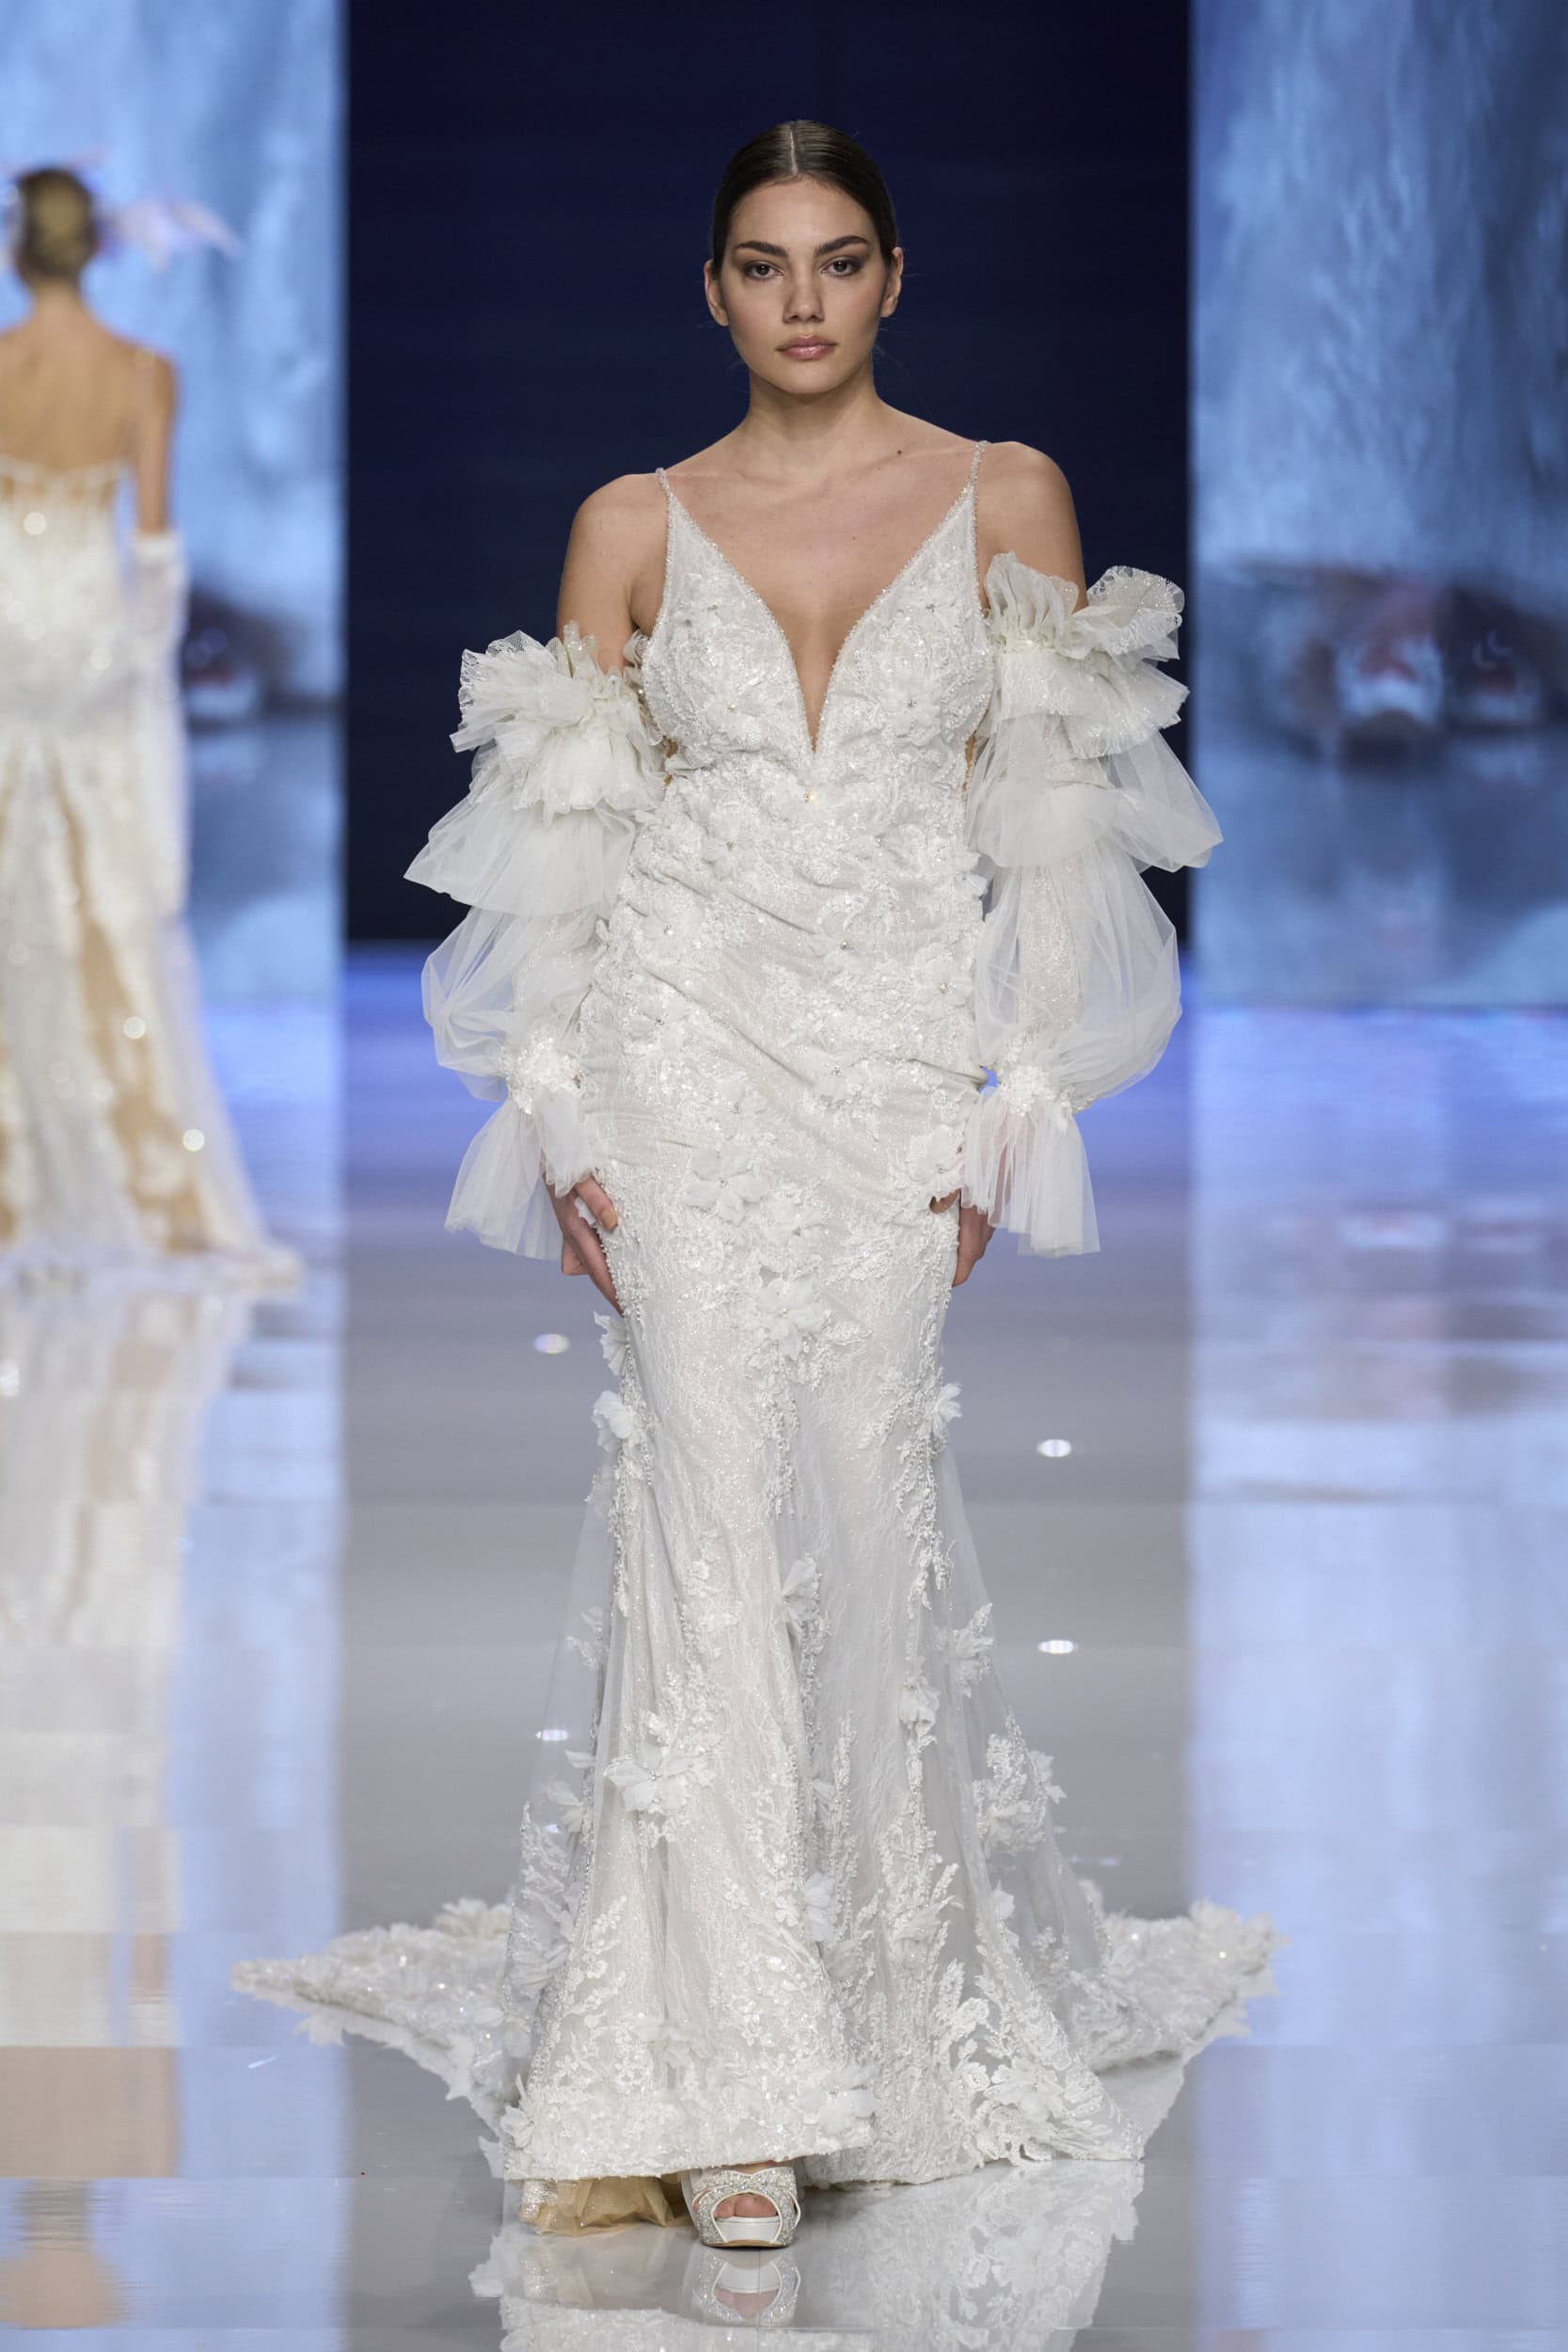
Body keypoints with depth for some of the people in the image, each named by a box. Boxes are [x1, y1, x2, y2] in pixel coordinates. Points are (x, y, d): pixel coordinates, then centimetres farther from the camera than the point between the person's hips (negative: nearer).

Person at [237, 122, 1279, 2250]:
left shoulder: (1005, 501, 7)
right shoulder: (635, 529, 9)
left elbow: (1051, 831, 5)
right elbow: (570, 845, 8)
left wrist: (1010, 1111, -3)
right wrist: (565, 1121, -2)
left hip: (900, 1064, 0)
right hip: (681, 1050, 0)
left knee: (863, 1501, -6)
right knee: (710, 1501, -10)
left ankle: (906, 1984, 12)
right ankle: (738, 2074, -11)